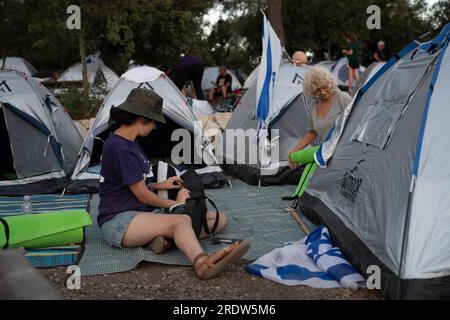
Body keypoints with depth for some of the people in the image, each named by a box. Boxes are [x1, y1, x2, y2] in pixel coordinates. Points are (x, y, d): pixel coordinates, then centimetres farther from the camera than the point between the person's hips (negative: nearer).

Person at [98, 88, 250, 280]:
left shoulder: (128, 143, 16)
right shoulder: (119, 147, -14)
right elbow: (142, 195, -13)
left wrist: (160, 185, 11)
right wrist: (175, 203, 2)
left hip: (144, 213, 9)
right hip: (119, 223, -9)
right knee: (182, 221, -37)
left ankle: (164, 236, -27)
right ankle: (202, 262, -66)